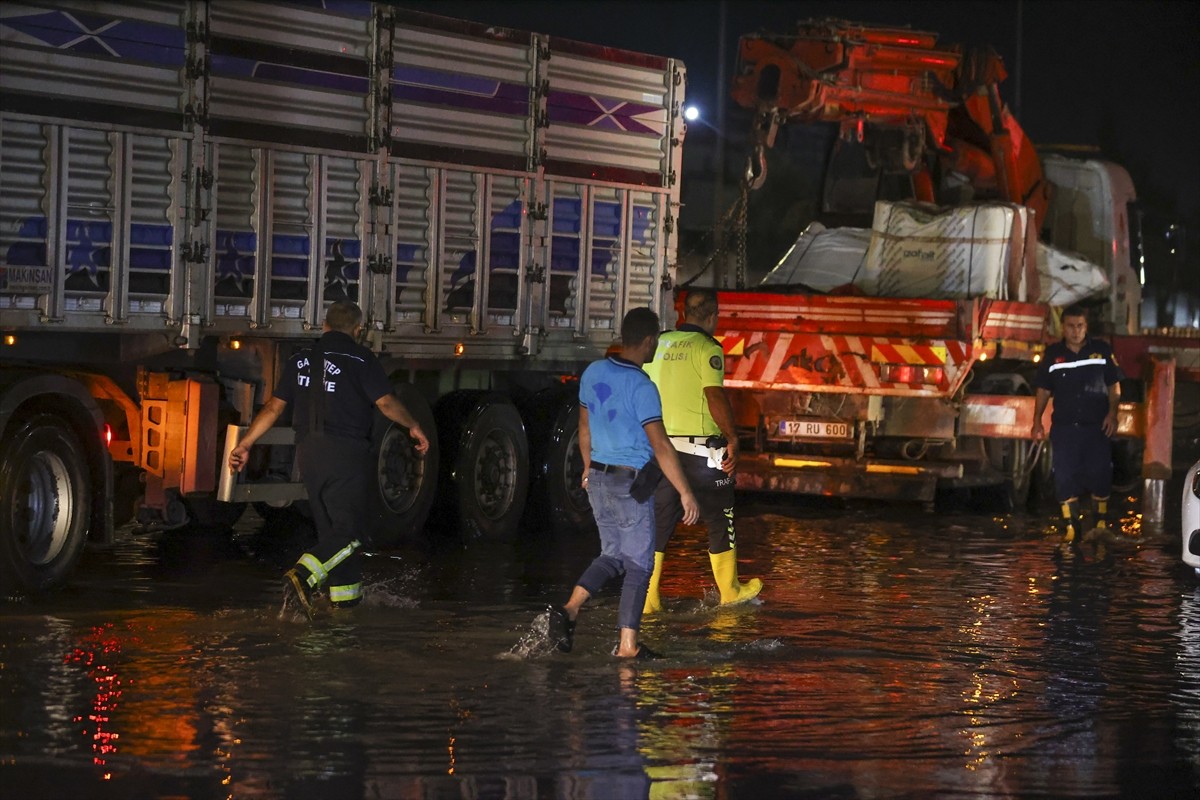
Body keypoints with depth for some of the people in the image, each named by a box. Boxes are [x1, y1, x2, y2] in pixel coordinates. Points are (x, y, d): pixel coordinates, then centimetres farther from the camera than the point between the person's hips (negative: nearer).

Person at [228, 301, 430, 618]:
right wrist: (414, 427, 7)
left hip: (308, 453, 6)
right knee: (348, 532, -7)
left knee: (330, 527, 15)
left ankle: (345, 596, 17)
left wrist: (244, 445, 15)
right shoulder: (360, 359, -5)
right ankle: (303, 577, -28)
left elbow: (273, 407, 9)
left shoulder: (301, 360, 11)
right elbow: (386, 403, -10)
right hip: (345, 452, -6)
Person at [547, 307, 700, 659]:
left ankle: (569, 609, -2)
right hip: (631, 483, -7)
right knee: (638, 564, 4)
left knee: (613, 555, 18)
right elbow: (660, 446, -21)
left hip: (599, 477, 7)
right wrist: (685, 493, -17)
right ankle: (627, 644, 5)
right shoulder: (641, 387, -19)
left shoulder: (593, 373, 3)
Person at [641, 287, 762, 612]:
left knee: (659, 520, 8)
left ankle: (647, 598, 1)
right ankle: (729, 590, 23)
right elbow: (715, 396, -20)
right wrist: (732, 439, -12)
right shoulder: (707, 348, -10)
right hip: (700, 446, -5)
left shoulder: (659, 345, 9)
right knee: (719, 518, 12)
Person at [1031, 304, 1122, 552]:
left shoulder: (1102, 350, 3)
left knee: (1099, 475, -1)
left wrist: (1112, 413, -7)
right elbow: (1043, 390, 10)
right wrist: (1037, 420, 2)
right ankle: (1070, 529, 5)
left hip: (1096, 426, -1)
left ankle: (1102, 523, 14)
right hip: (1064, 427, 1)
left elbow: (1114, 385, 6)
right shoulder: (1052, 354, 6)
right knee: (1065, 478, -1)